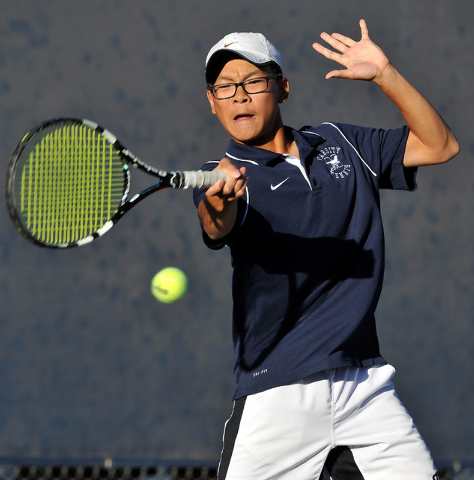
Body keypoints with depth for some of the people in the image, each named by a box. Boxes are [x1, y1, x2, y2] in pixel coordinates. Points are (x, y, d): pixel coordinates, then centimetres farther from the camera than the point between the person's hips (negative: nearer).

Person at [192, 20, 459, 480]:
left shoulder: (341, 144, 13)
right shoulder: (225, 177, -2)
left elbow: (439, 145, 12)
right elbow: (217, 228, -25)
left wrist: (385, 75, 0)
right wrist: (219, 201, -49)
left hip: (366, 386, 4)